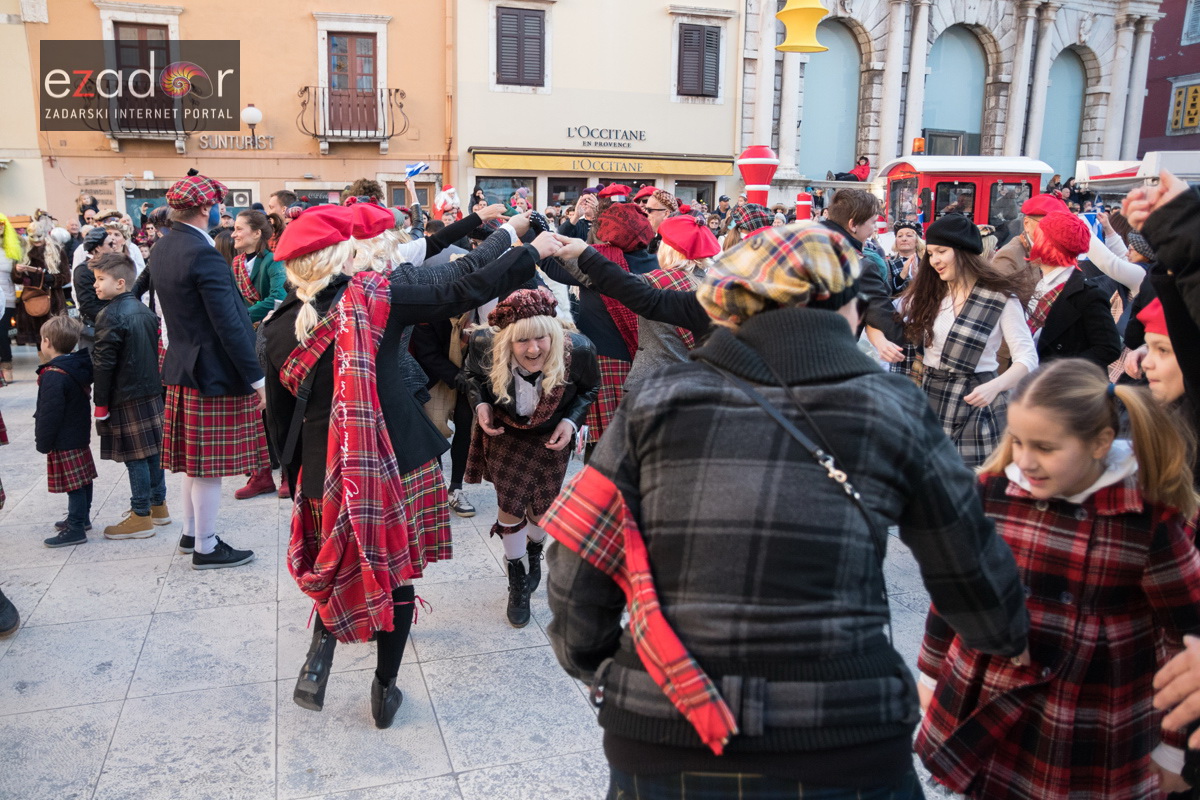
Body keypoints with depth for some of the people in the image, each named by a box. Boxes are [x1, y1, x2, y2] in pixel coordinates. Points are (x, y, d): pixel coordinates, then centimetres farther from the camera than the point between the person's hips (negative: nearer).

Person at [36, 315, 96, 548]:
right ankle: (82, 518, 32)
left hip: (63, 442, -10)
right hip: (80, 436, 10)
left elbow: (50, 414, -21)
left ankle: (76, 529, 1)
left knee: (73, 484, -4)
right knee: (83, 480, 18)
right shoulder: (79, 368, 6)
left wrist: (43, 443, -10)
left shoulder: (53, 376, -22)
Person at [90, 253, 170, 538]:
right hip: (152, 392, 8)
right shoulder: (144, 310, 10)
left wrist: (101, 404, -11)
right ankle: (158, 506, 24)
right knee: (152, 452, 15)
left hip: (126, 398, -8)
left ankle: (141, 517, 4)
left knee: (135, 458, -2)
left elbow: (103, 363, -16)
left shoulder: (111, 315, -15)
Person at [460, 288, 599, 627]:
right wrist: (479, 403, -22)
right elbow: (470, 375, -3)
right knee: (510, 506, 2)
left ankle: (534, 550, 50)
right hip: (504, 434, 0)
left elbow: (590, 389, -7)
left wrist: (571, 420, -22)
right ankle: (518, 580, 28)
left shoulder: (577, 350, -31)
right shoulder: (484, 345, -29)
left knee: (542, 509, 12)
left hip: (550, 438, 0)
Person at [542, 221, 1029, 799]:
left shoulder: (658, 401, 0)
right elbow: (970, 565, 11)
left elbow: (580, 562, -1)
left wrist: (595, 664, 17)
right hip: (840, 752, 0)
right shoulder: (894, 411, 0)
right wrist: (1012, 637, 31)